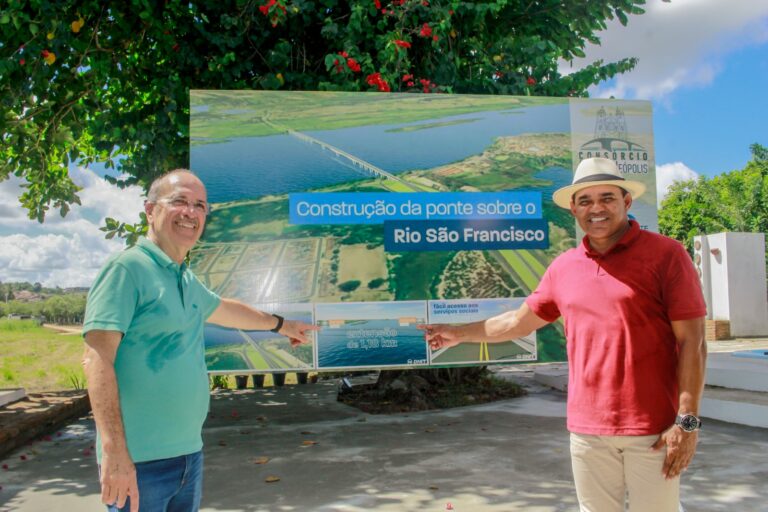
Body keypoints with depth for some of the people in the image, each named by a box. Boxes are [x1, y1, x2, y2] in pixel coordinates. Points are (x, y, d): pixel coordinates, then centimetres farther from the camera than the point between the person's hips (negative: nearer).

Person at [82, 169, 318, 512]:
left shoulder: (187, 280, 12)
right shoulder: (127, 268, -12)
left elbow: (224, 309, 32)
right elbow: (97, 360, -19)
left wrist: (280, 324, 46)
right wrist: (114, 452, -26)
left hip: (190, 453, 8)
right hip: (139, 460, -8)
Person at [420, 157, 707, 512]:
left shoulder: (665, 254, -6)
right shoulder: (563, 267, 8)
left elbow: (692, 343, -8)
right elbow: (520, 321, 20)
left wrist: (687, 421, -12)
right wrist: (459, 333, 23)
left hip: (652, 428, -4)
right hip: (587, 428, 4)